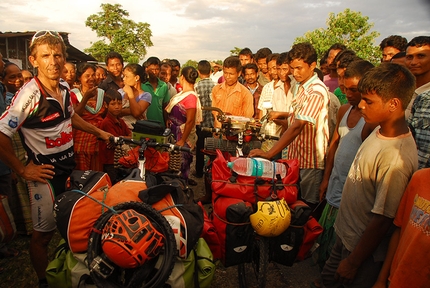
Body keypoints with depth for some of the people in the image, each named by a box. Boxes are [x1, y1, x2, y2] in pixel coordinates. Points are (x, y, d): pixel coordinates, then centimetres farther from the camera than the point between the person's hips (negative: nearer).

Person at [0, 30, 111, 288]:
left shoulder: (64, 90, 2)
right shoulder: (29, 95, -22)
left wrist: (99, 131, 22)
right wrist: (22, 170, -17)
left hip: (70, 168, 7)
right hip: (45, 174, -7)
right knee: (43, 234, 9)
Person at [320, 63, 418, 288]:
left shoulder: (396, 156, -31)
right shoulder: (380, 131, -5)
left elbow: (383, 220, -24)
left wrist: (354, 262, -13)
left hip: (364, 247, -7)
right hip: (345, 234, 7)